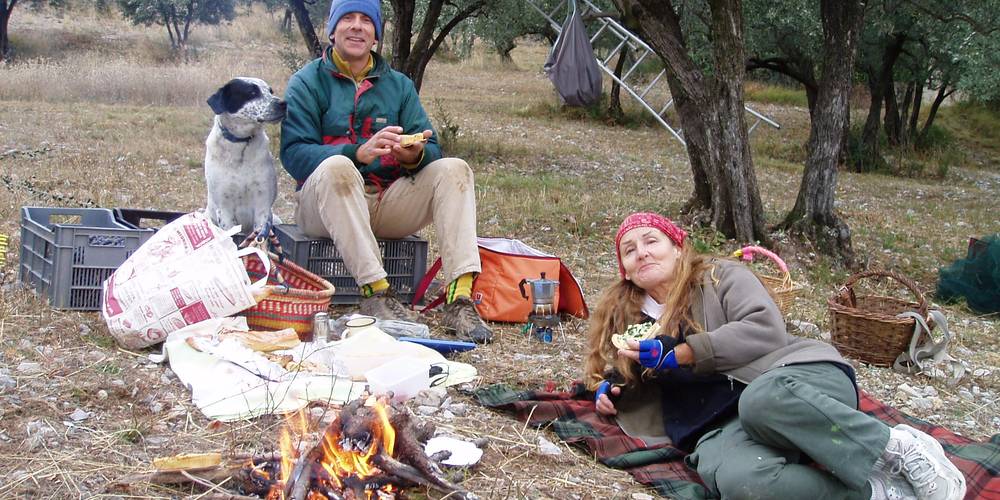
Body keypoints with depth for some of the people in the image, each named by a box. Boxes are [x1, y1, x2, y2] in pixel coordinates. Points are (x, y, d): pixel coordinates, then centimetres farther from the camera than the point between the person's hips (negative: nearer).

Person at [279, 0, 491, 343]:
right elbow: (294, 154, -11)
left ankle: (460, 300, -31)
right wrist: (359, 153, -27)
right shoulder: (307, 82, 4)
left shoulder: (399, 85, 15)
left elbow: (432, 150, 5)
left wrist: (416, 154, -21)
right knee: (337, 167, -34)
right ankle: (375, 293, -37)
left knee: (454, 169, -17)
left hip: (389, 204, 4)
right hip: (326, 202, -4)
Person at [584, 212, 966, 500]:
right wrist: (612, 390, 14)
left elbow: (766, 330, -3)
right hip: (726, 425, 2)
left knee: (762, 398, -43)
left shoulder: (721, 276, 14)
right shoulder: (628, 322, 26)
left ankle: (900, 450, -28)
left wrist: (679, 353, -6)